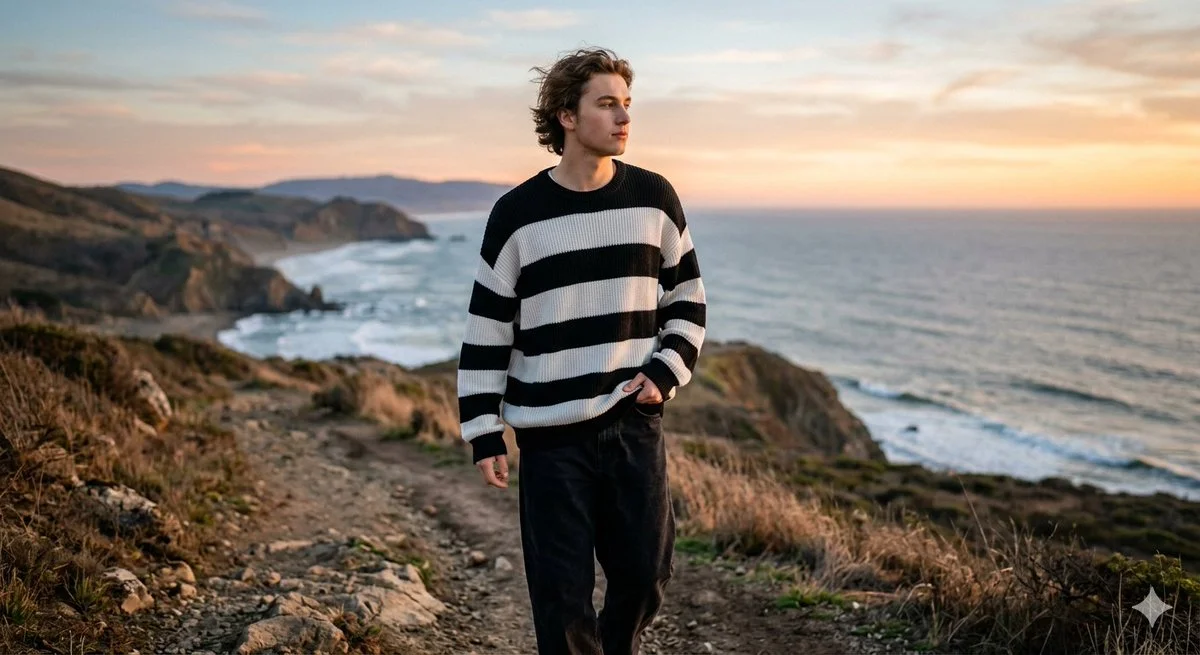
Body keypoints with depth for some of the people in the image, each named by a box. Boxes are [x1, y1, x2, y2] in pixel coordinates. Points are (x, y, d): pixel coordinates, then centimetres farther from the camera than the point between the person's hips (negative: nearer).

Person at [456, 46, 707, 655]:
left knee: (646, 572, 10)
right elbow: (486, 328, -2)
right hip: (551, 433, -2)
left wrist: (665, 373, -2)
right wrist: (483, 433, -3)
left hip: (635, 423, 3)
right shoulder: (517, 213, -6)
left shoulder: (653, 198, 2)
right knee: (561, 590, 3)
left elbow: (686, 297, 12)